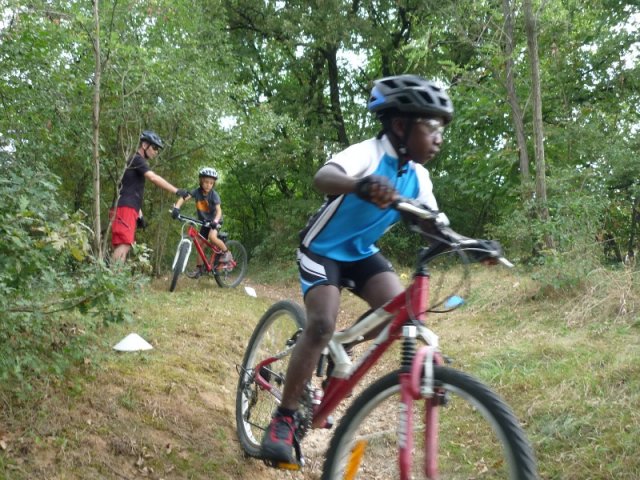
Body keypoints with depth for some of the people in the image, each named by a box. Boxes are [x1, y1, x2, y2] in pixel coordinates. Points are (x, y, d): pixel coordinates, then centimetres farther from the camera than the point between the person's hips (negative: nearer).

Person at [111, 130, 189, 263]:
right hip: (125, 208, -10)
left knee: (124, 246, 6)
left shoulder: (137, 163, 27)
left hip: (129, 209, 10)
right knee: (124, 245, -19)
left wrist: (139, 214, 25)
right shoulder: (137, 159, -5)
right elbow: (154, 178, -19)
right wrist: (176, 191, -22)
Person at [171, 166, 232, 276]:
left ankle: (226, 252, -8)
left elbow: (219, 210, -30)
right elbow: (183, 198, -24)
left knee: (212, 237, -32)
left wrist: (215, 221, -49)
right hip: (204, 221, 5)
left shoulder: (214, 194, -22)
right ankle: (199, 269, 16)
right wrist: (176, 208, -42)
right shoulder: (197, 191, -15)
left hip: (214, 220, -5)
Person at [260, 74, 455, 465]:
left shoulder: (418, 177, -4)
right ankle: (284, 418, -9)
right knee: (322, 325, -24)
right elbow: (323, 177, -45)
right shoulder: (369, 153, -25)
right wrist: (361, 185, -67)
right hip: (323, 248, -6)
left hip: (362, 252, 6)